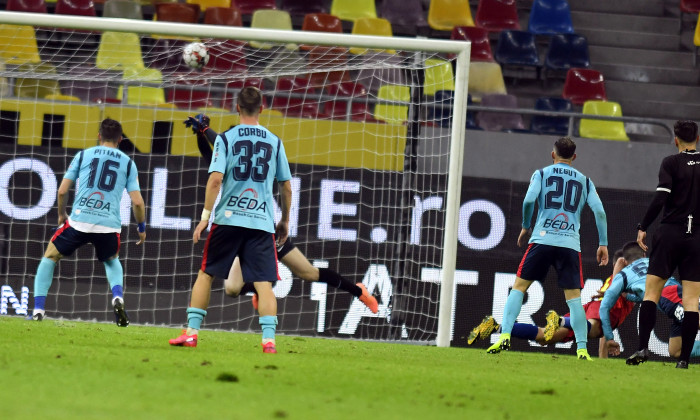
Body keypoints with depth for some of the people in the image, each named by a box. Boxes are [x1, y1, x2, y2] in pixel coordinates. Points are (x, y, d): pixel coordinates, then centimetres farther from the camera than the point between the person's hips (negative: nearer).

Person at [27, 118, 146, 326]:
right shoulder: (128, 163, 11)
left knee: (49, 258, 21)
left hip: (79, 221, -1)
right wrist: (142, 228, 21)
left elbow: (62, 191, 7)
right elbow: (137, 202, 4)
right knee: (112, 260, 32)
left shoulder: (83, 155, 10)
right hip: (109, 226, 1)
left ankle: (38, 309, 8)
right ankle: (117, 298, 4)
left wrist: (61, 214, 26)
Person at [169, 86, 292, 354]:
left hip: (228, 219, -1)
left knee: (206, 274, 11)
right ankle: (269, 339, -14)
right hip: (263, 221, 1)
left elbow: (216, 179, -10)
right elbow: (286, 186, 11)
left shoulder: (226, 138, 0)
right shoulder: (274, 142, 7)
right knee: (263, 283, -2)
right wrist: (285, 222, 22)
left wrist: (205, 216, -6)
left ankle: (191, 332, 8)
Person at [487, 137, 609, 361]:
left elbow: (529, 200, -5)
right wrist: (603, 244, 9)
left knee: (519, 287, 6)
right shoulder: (584, 181, 16)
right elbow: (599, 210, 5)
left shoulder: (541, 174, 10)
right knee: (574, 297, 4)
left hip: (542, 239, -1)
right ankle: (582, 349, -7)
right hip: (571, 243, 1)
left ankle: (505, 335, -8)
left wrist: (525, 227, 10)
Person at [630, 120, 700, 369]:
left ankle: (643, 347, -10)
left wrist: (643, 227, -7)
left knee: (652, 291, 3)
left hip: (670, 234, -2)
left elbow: (660, 198, -14)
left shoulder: (671, 163, -5)